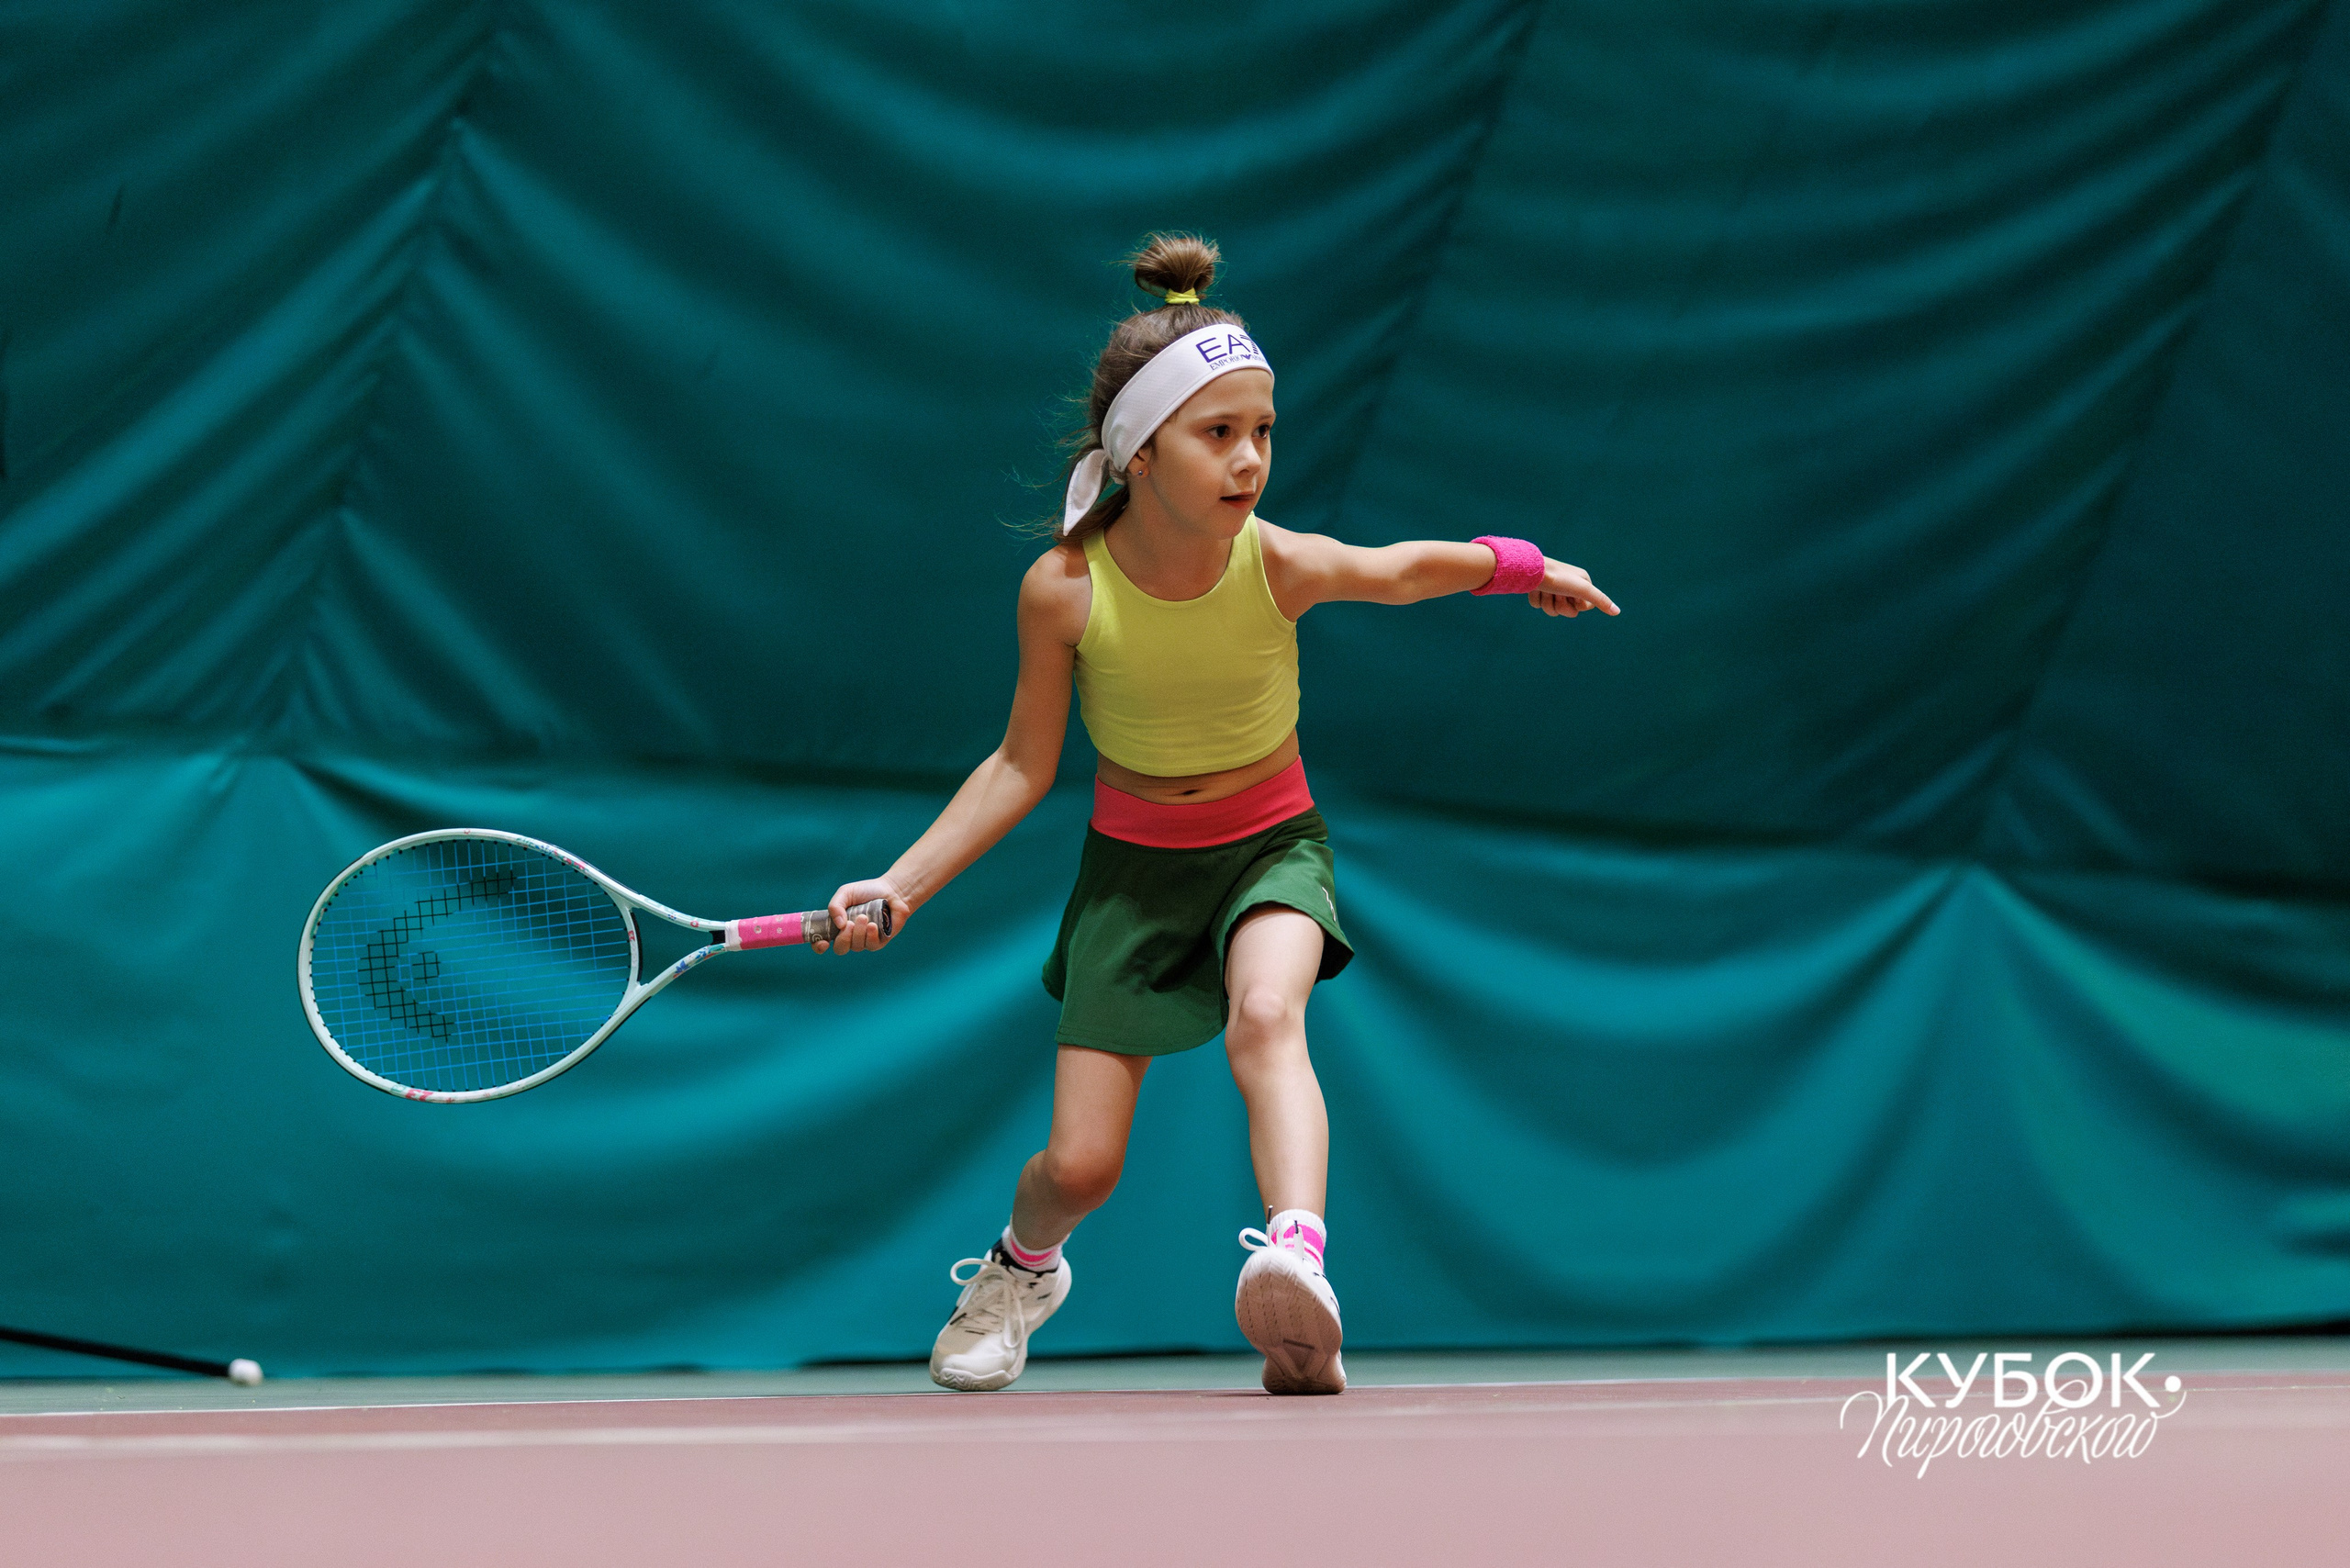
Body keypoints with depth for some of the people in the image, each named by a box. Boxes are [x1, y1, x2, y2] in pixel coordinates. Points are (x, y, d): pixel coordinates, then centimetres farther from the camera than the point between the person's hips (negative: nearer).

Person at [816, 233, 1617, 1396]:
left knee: (1265, 1018, -35)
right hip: (1133, 863, 1)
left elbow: (1410, 569, 2)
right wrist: (900, 887, -14)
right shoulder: (1064, 591, -21)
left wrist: (1528, 569, 14)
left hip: (1268, 846, 0)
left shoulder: (1285, 568, -22)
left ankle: (1297, 1261, -52)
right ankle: (1024, 1262, 34)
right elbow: (1022, 767, -8)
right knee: (1078, 1167, -1)